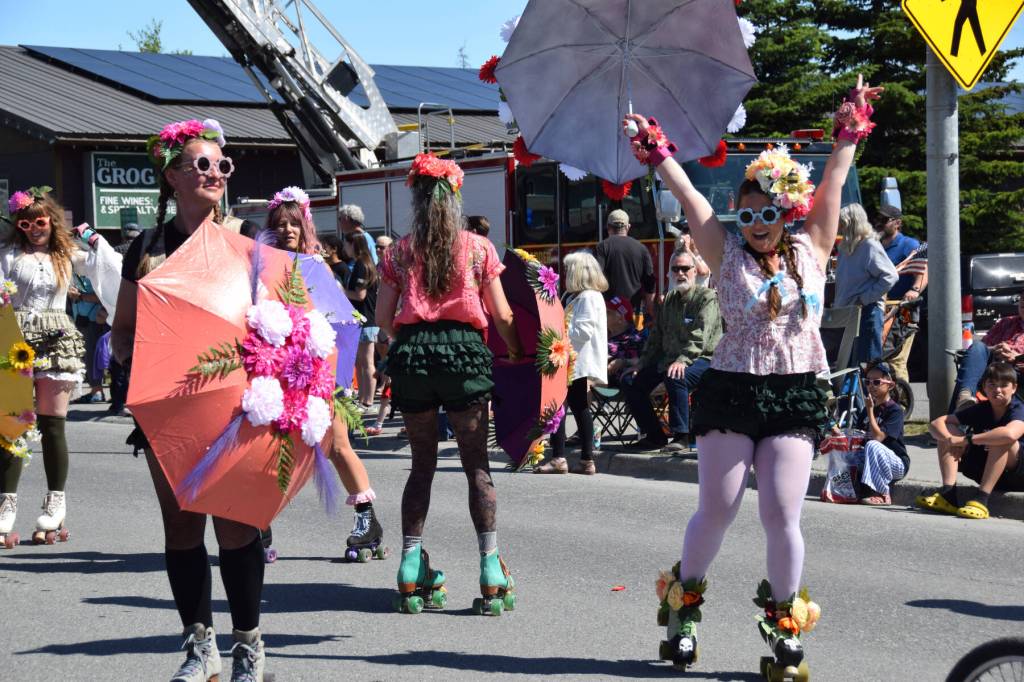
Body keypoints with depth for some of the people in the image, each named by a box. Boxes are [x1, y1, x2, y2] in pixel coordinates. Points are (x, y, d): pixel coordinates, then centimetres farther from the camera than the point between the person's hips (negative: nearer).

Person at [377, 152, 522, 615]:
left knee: (422, 463, 10)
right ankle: (491, 572, -2)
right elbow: (502, 316, 3)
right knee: (477, 464, 3)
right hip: (463, 351, -1)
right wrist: (517, 355, 17)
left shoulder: (399, 252, 7)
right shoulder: (478, 248, 4)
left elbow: (383, 318, 6)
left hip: (412, 353, 2)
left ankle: (412, 574, 6)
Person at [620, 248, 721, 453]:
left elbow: (700, 336, -21)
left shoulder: (706, 297, -8)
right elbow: (656, 336, 21)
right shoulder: (669, 300, 16)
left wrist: (683, 360, -34)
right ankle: (654, 436, 5)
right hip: (667, 359, 8)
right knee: (630, 380, -3)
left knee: (675, 377, -37)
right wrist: (642, 362, 9)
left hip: (702, 359, -8)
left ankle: (681, 437, -26)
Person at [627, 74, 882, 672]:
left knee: (782, 514, -3)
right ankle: (683, 601, 24)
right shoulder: (728, 254, 4)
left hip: (796, 396, 1)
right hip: (732, 391, -1)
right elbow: (688, 195, 2)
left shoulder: (812, 251, 7)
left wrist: (851, 134, 4)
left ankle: (784, 619, 13)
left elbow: (832, 185, 7)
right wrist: (658, 151, 0)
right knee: (717, 509, 2)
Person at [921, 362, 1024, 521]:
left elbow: (1010, 434, -42)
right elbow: (936, 423, -3)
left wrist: (966, 440, -34)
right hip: (985, 471, 6)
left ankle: (981, 499, -38)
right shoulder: (980, 410, 2)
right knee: (947, 429, -5)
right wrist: (949, 439, -27)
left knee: (1003, 439, -34)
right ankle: (948, 492, -22)